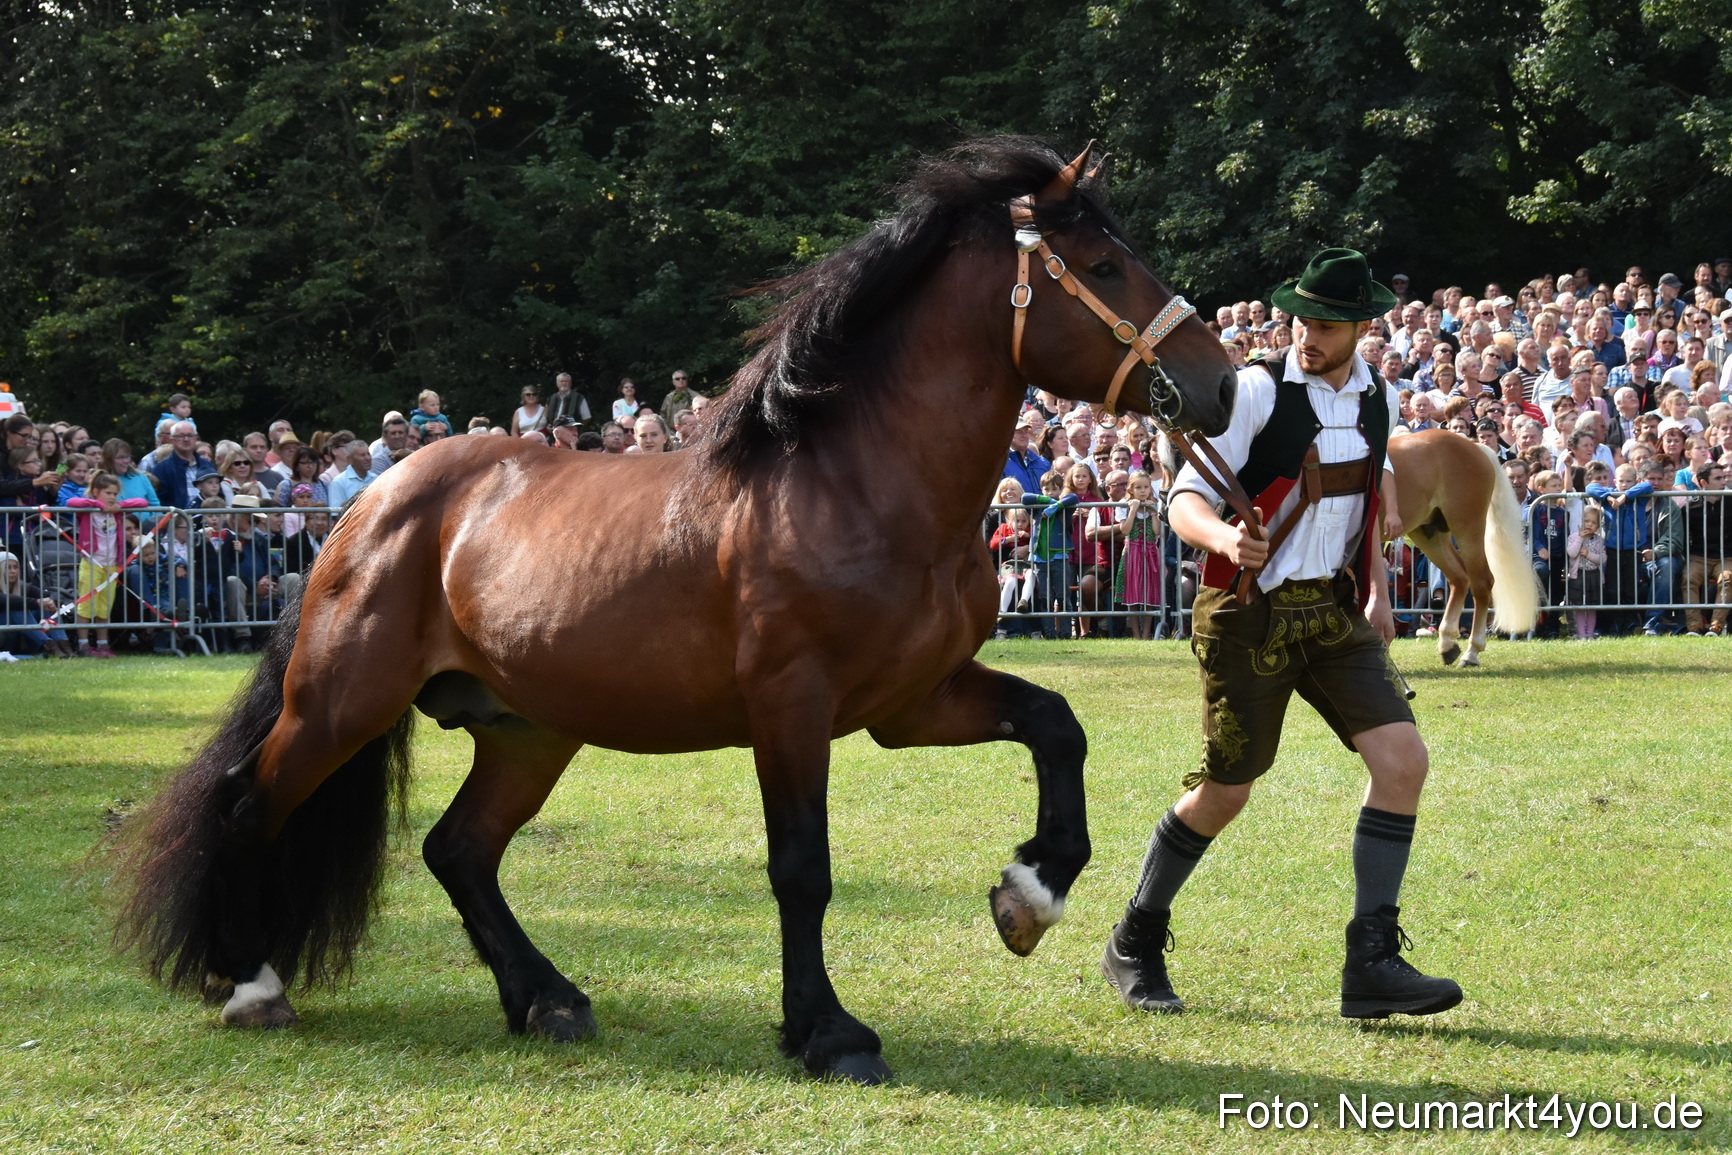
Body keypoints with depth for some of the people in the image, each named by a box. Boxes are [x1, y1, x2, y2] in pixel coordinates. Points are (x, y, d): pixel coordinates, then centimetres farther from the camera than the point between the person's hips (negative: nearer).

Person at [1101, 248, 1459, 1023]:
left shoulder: (1377, 400, 6)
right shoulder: (1257, 391, -12)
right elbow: (1184, 502, -16)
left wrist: (1377, 594, 20)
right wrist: (1224, 538, -37)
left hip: (1334, 612, 5)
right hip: (1250, 613, -5)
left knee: (1402, 760, -11)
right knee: (1224, 793, 2)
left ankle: (1372, 965, -7)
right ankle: (1133, 947, 24)